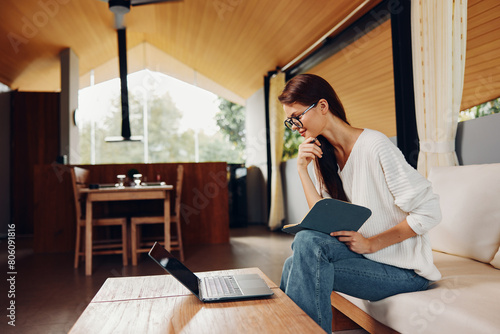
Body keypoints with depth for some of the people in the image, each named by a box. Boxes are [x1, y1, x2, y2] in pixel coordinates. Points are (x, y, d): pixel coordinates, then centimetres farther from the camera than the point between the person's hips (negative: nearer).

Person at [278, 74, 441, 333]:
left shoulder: (374, 146, -17)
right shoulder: (326, 154, 7)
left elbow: (429, 212, -17)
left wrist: (370, 244, -20)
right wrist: (302, 168, -8)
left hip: (404, 270, -6)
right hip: (364, 254, 6)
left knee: (307, 243, -24)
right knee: (296, 265, -20)